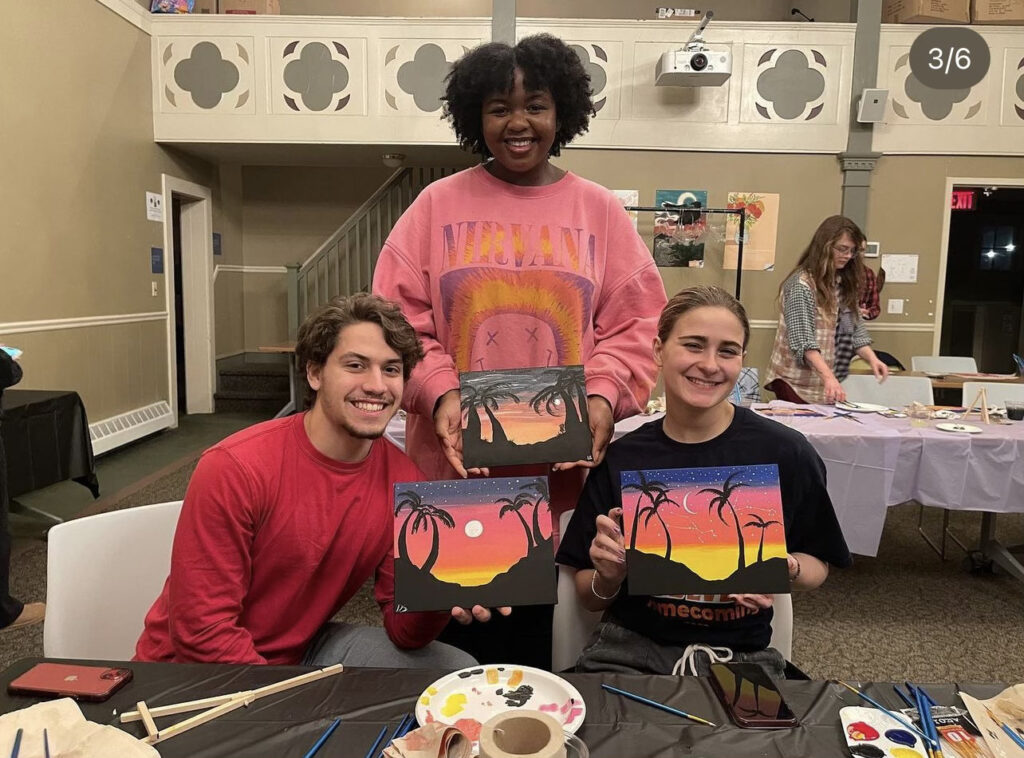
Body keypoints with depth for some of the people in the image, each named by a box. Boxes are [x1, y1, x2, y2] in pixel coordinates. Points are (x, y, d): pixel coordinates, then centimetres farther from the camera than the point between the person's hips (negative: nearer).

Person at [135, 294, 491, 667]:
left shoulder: (403, 479, -11)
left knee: (462, 672, -2)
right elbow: (202, 632, -20)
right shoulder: (234, 469, -25)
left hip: (302, 650, 5)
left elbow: (404, 631, -7)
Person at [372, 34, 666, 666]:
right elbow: (400, 318, 0)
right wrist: (439, 395, -14)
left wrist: (605, 396, -13)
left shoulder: (601, 211, 6)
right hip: (456, 462, 0)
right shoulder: (438, 205, 4)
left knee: (541, 626, 12)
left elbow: (635, 324, 4)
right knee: (459, 627, 10)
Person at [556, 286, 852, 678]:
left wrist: (786, 570, -12)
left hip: (742, 656, 1)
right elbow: (589, 598, 6)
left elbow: (817, 563, 9)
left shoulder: (786, 453, -7)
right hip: (631, 649, 0)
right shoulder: (618, 457, -4)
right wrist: (608, 577, -15)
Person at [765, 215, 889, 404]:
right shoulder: (802, 284, -13)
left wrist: (872, 359, -8)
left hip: (829, 383, 7)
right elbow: (802, 340, -22)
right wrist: (828, 376, -32)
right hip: (797, 383, -7)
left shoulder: (844, 284, 10)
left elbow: (855, 329, 10)